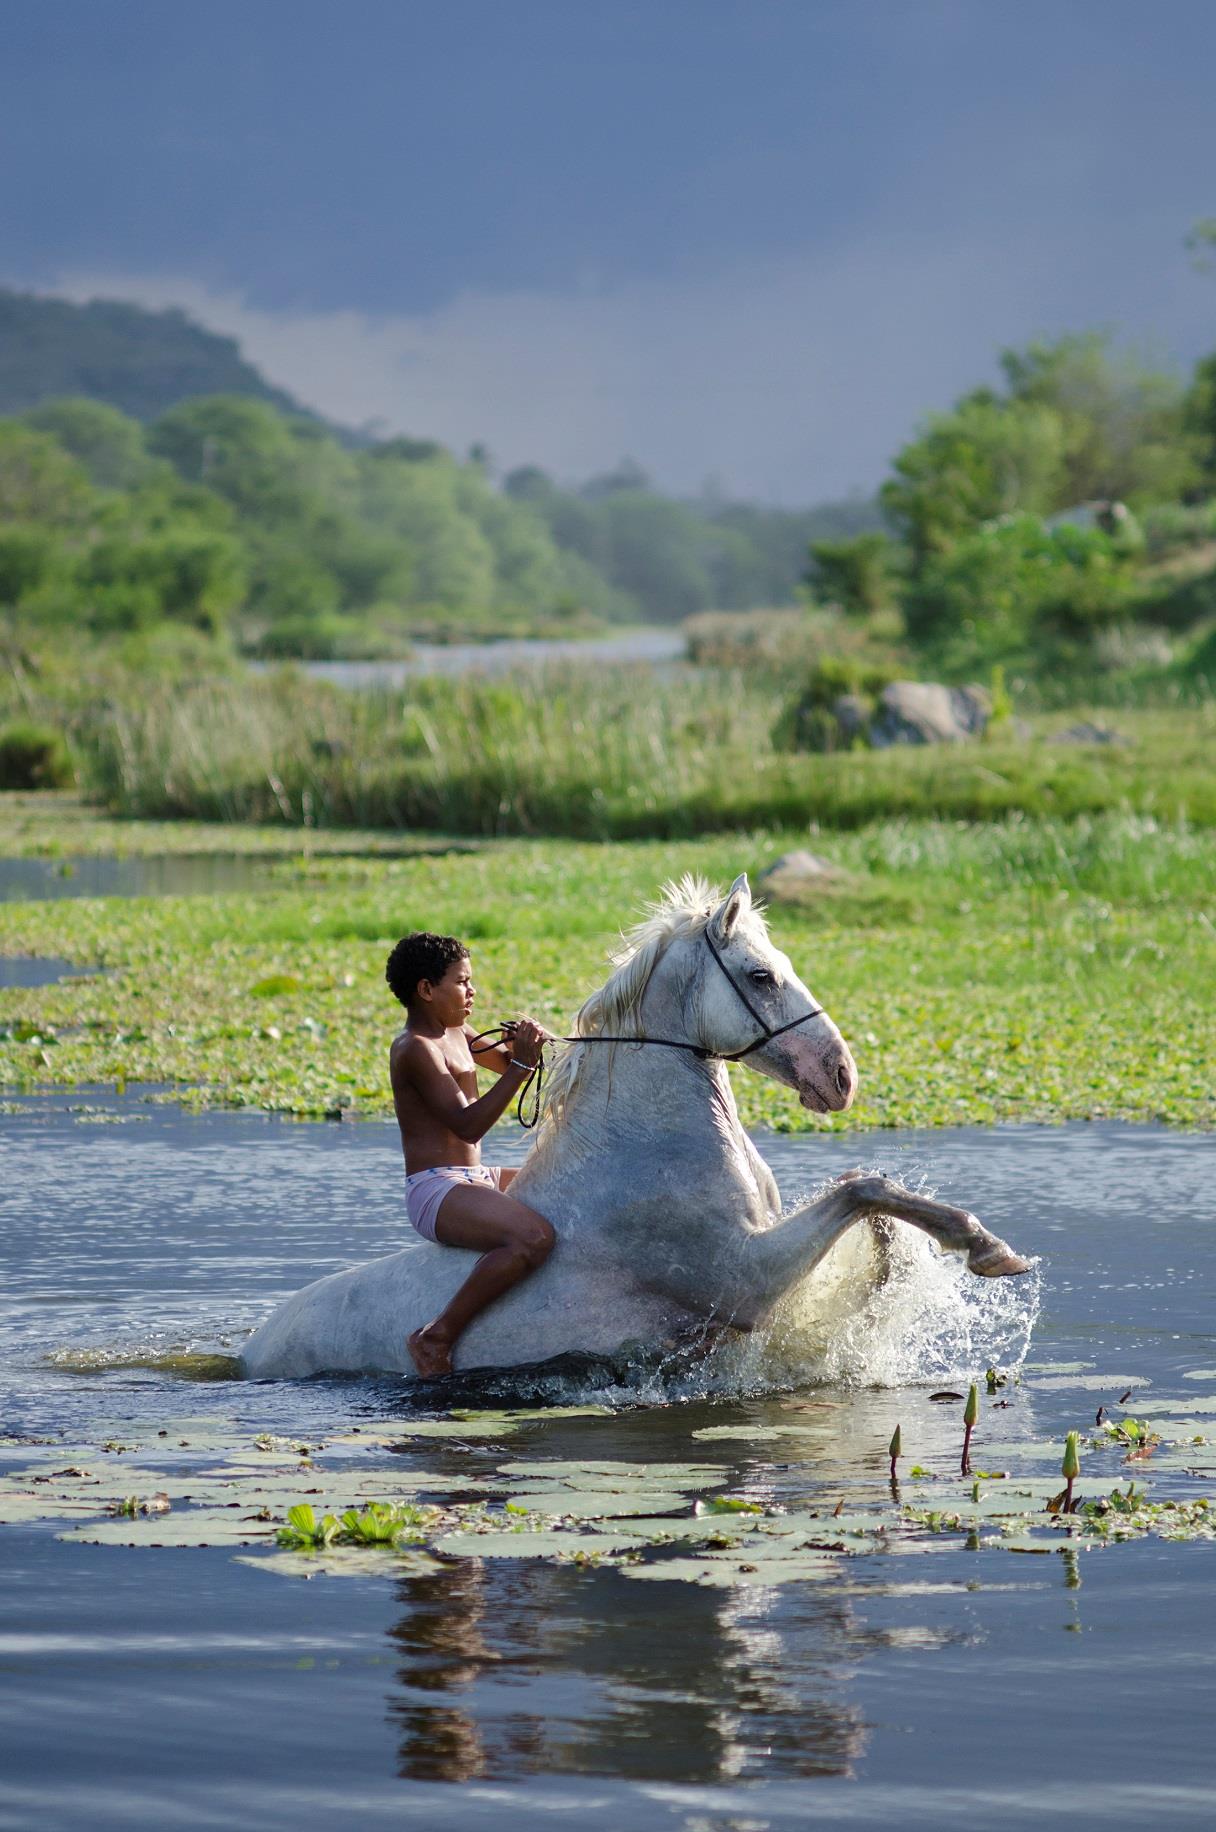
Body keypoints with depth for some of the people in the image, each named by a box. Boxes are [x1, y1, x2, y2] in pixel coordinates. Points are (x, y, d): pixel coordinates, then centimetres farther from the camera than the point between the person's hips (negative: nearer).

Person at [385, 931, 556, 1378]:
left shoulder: (456, 1034, 15)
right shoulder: (415, 1049, -14)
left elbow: (504, 1063, 31)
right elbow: (468, 1124, -22)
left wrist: (526, 1044, 6)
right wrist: (522, 1064, -23)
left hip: (478, 1178, 10)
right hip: (435, 1190, -10)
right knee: (535, 1236, -33)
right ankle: (437, 1337, -26)